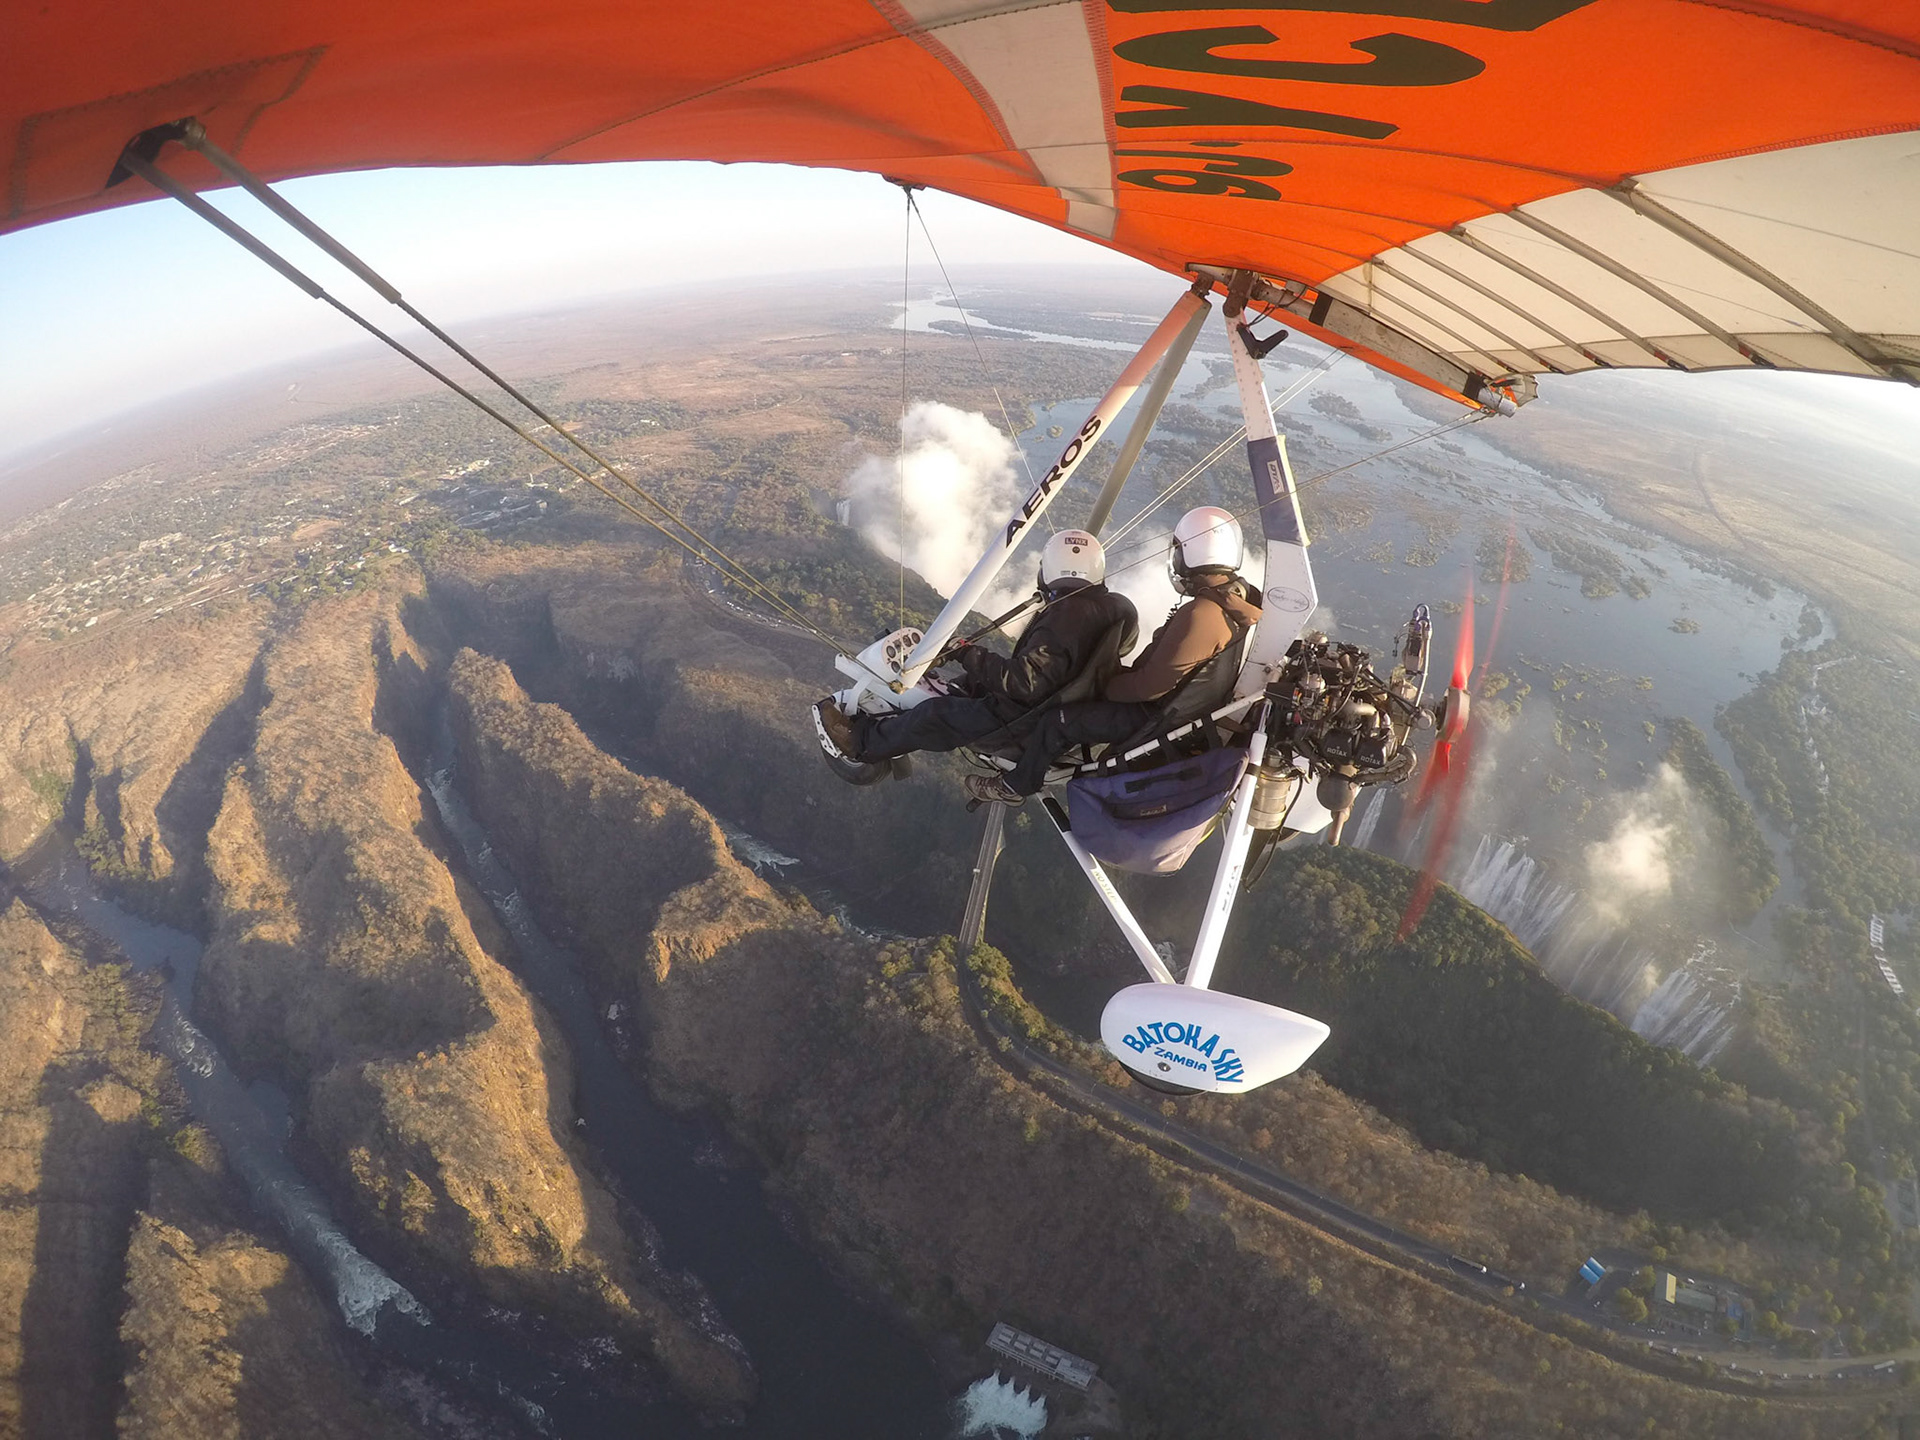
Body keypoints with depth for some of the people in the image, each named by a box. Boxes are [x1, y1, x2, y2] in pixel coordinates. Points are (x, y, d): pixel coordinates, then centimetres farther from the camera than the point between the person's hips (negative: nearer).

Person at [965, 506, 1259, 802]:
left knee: (1056, 721, -6)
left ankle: (1015, 787, 16)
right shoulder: (1236, 596, -2)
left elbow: (1151, 685, -27)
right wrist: (1129, 673, 10)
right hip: (1177, 701, 10)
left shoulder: (1200, 616, -32)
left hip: (1157, 717, -10)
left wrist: (1108, 686, -10)